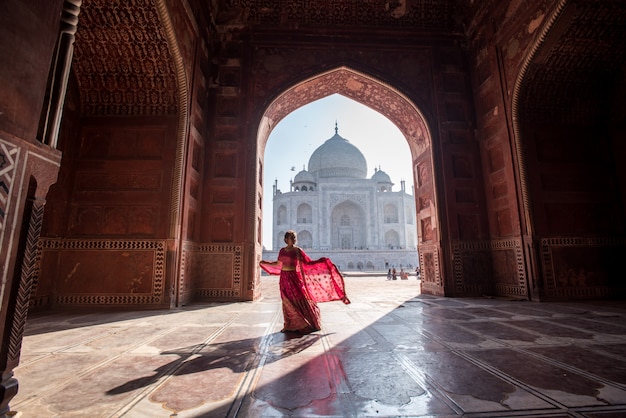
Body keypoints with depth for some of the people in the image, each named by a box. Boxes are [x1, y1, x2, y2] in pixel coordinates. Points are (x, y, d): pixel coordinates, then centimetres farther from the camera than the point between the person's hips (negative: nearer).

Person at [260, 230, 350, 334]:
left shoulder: (297, 250, -6)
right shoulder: (282, 250, 5)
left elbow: (308, 263, -5)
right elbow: (278, 264, 20)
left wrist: (321, 261, -16)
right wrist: (265, 263, 22)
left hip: (294, 278, -4)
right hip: (284, 278, 4)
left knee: (300, 300, -4)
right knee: (288, 303, 9)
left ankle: (307, 325, 11)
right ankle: (289, 326, 22)